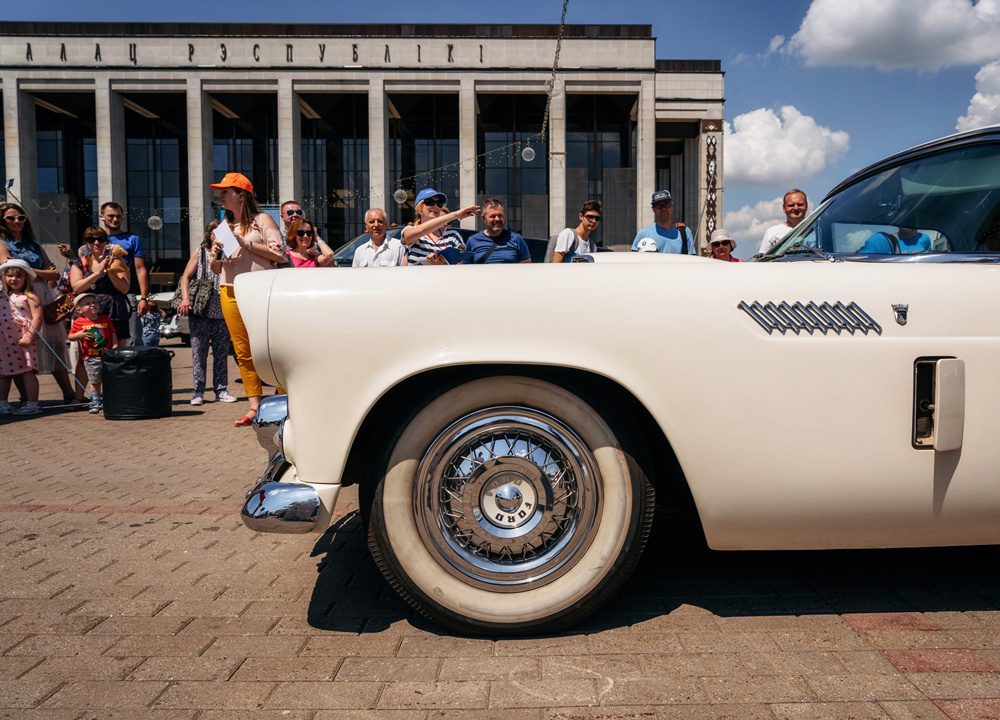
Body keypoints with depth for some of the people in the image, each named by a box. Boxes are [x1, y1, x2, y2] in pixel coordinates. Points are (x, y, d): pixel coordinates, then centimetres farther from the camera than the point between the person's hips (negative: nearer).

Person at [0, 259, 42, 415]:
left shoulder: (30, 297, -4)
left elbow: (37, 317, -11)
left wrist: (29, 336, -17)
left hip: (23, 341, -6)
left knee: (27, 372, -4)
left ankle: (32, 404, 1)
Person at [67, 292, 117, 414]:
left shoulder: (105, 319, 7)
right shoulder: (79, 322, 3)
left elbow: (113, 335, 11)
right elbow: (70, 336, 8)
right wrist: (79, 335, -13)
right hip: (90, 358, -1)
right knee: (95, 381, 4)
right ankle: (95, 403, 17)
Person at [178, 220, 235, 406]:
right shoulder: (200, 253, 11)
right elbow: (186, 276, 4)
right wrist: (185, 298, -9)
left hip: (223, 312, 1)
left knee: (221, 352, 3)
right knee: (198, 351, -3)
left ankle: (221, 390, 10)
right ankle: (198, 391, 1)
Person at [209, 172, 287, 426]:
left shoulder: (261, 220, 4)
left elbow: (279, 254, -7)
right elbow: (216, 269, 23)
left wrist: (247, 244, -10)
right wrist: (215, 256, 1)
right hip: (230, 293, 6)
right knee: (243, 352, 2)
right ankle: (254, 406, 7)